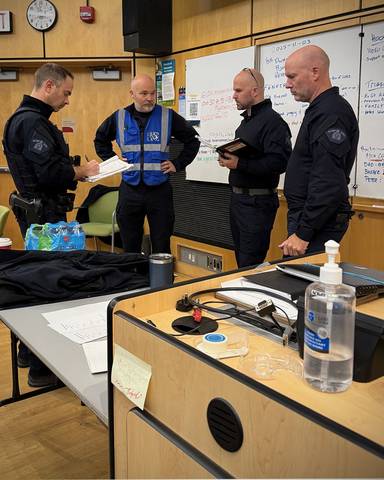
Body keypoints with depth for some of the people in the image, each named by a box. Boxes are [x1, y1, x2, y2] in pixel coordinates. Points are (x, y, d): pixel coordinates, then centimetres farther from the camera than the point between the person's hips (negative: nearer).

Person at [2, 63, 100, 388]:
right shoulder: (33, 122, -17)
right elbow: (51, 172, -25)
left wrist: (74, 170, 8)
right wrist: (83, 171, -10)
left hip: (38, 211, 11)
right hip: (44, 214, -11)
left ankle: (30, 352, 33)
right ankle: (42, 368, 7)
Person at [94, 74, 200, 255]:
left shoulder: (168, 116, 0)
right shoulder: (119, 117, 5)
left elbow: (192, 140, 9)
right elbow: (100, 140, 21)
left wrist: (178, 164, 1)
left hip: (160, 190, -1)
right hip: (129, 190, 2)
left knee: (162, 248, 6)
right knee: (130, 248, 11)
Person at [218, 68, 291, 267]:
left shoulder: (272, 121, -15)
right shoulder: (247, 120, 16)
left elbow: (279, 162, -26)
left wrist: (239, 164, -24)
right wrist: (229, 159, 2)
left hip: (257, 202, -10)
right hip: (238, 198, 10)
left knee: (250, 266, -3)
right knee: (241, 260, 18)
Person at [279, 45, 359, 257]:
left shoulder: (331, 114, -17)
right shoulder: (320, 110, 16)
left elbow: (328, 184, -25)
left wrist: (303, 233, -22)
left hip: (317, 222, -10)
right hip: (307, 215, 10)